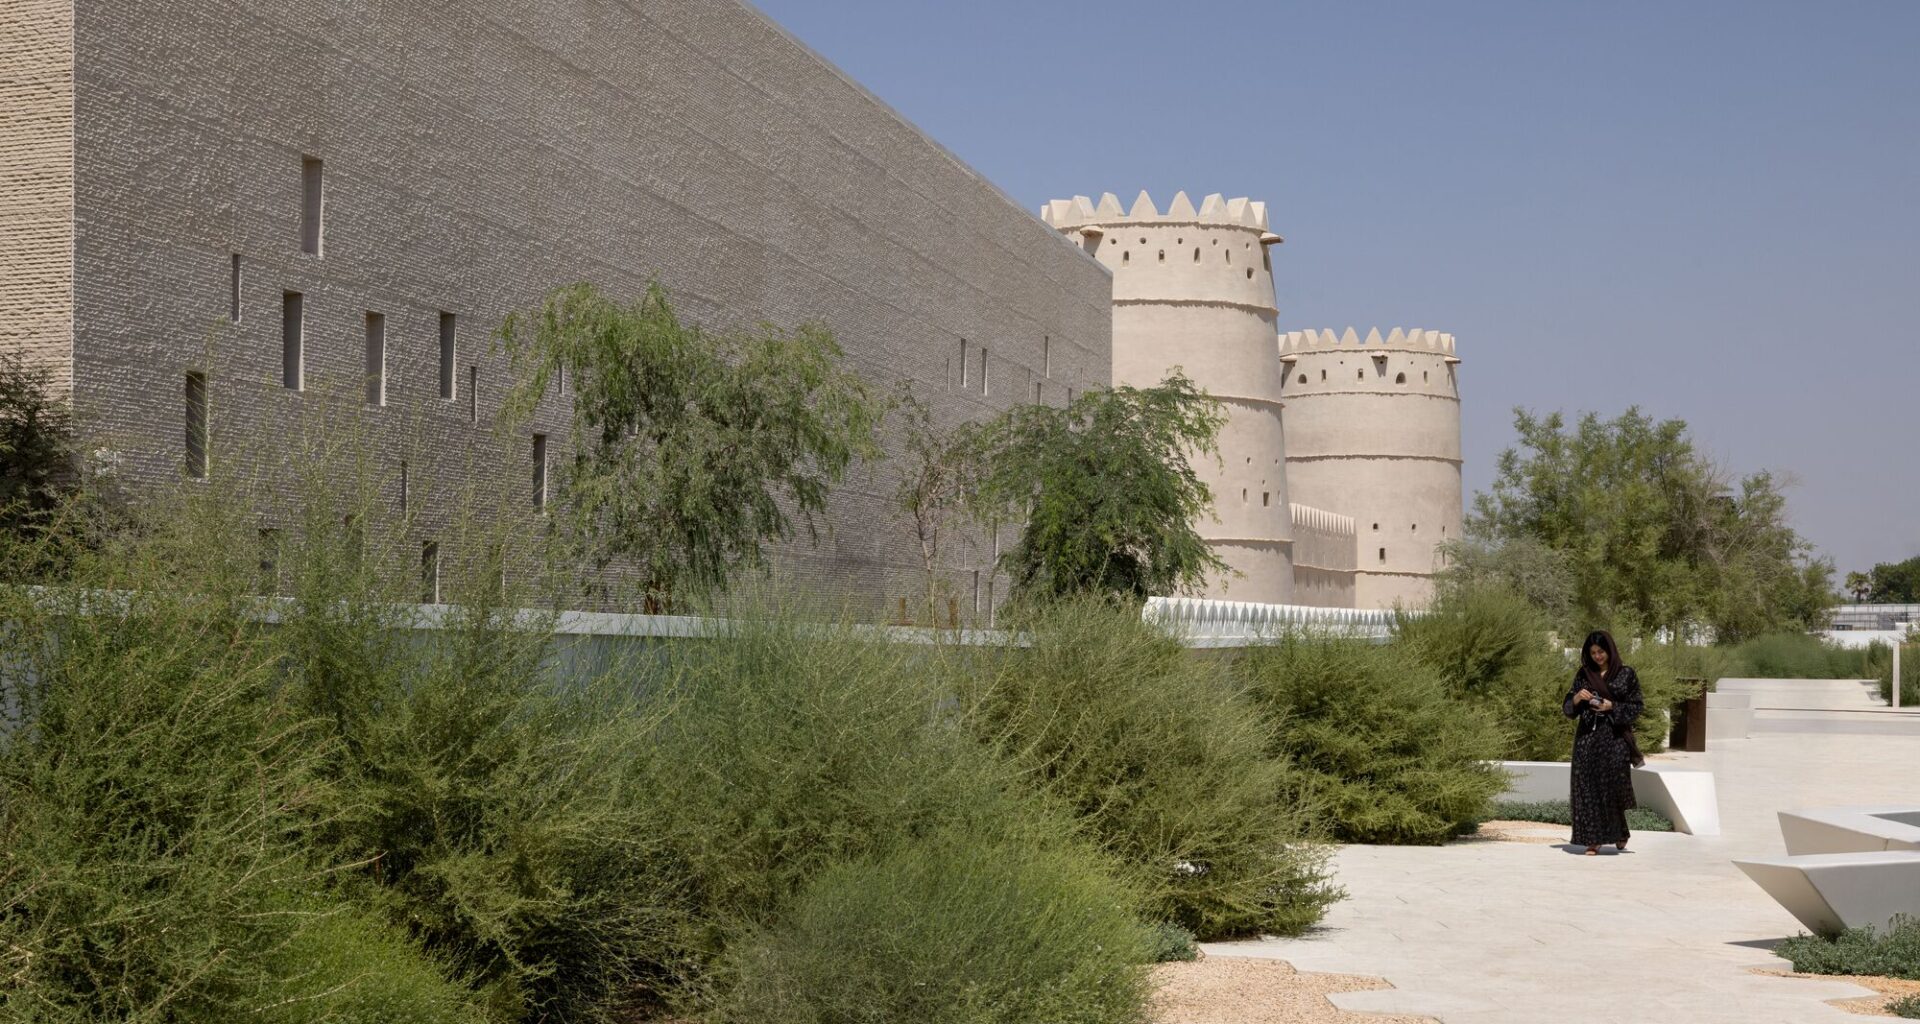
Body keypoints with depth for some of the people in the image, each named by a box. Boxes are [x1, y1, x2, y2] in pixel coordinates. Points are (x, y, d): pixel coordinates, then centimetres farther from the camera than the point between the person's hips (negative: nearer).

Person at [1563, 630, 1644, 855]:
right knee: (1588, 788, -3)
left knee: (1613, 786, -7)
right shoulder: (1583, 674, 9)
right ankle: (1592, 840, 0)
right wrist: (1577, 698, -12)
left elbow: (1635, 707, 1)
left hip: (1615, 737, -3)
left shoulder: (1626, 674, 2)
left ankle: (1619, 834, 19)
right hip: (1588, 737, 3)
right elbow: (1567, 708, 10)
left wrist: (1612, 707, -14)